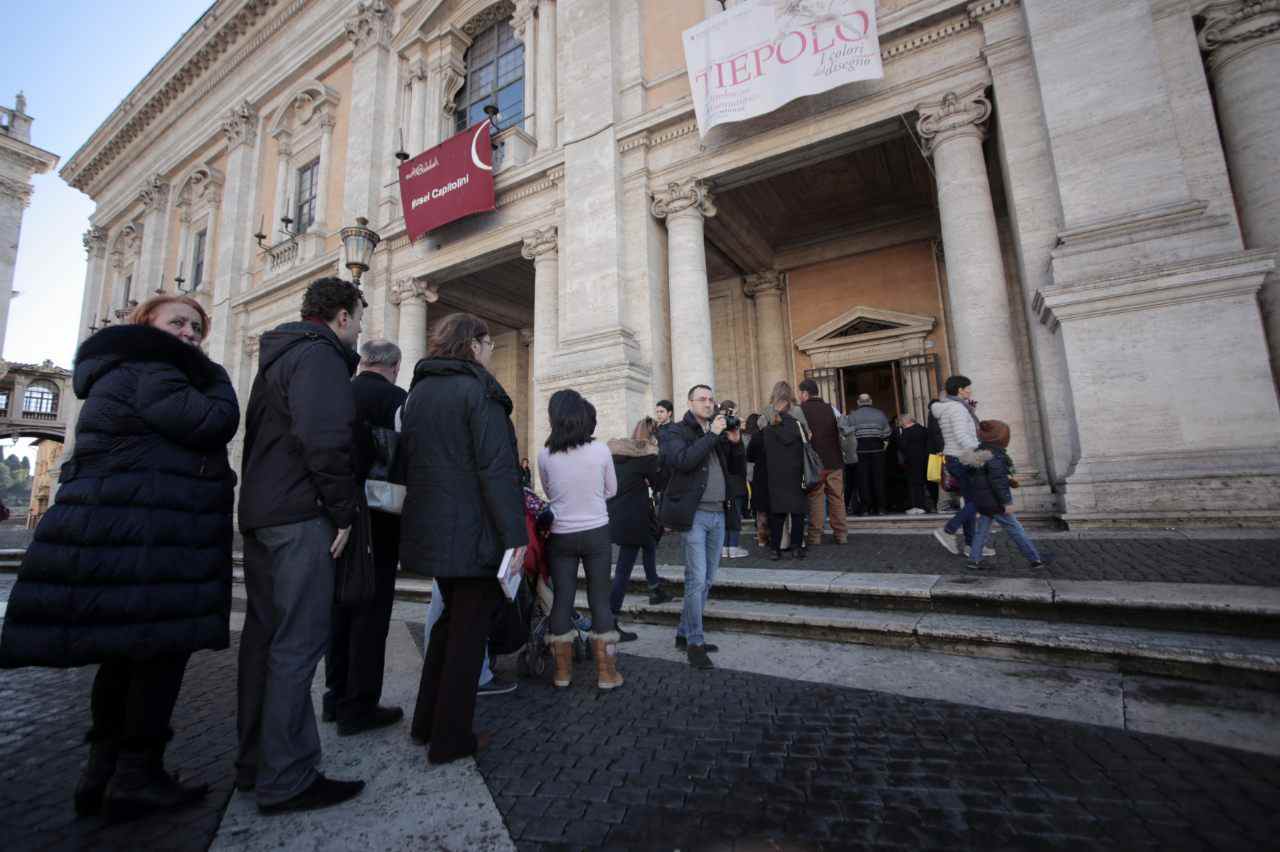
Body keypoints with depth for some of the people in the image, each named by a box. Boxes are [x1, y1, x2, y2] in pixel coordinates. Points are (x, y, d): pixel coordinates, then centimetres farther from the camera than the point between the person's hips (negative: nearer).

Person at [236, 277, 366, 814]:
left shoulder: (277, 356, 24)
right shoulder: (319, 354, -9)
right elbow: (325, 436, -22)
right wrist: (343, 510, -15)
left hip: (259, 513, 10)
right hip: (300, 517, -10)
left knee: (264, 636, 15)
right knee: (298, 643, -5)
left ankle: (255, 763, 27)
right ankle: (287, 780, 3)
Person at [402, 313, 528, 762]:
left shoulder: (418, 391, 13)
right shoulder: (479, 390, -13)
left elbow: (407, 459, 16)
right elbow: (497, 468, -21)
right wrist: (514, 532, -21)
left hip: (430, 528, 8)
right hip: (475, 531, -8)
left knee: (451, 619, 24)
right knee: (469, 630, 7)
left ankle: (427, 721, 34)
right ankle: (450, 738, 20)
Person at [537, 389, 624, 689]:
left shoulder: (545, 455, -9)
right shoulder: (601, 451, -9)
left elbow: (549, 493, 6)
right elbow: (611, 490, 4)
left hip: (560, 536, 1)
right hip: (596, 533, 0)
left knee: (562, 599, 11)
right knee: (600, 599, 8)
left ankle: (563, 670, 22)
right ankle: (606, 671, 15)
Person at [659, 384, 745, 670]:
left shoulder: (719, 433, 15)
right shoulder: (676, 432, -1)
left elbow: (739, 471, 15)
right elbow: (683, 461, -21)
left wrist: (736, 442, 0)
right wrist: (712, 434, -17)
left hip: (718, 514, 7)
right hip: (695, 515, -6)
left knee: (707, 580, 12)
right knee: (697, 579, -7)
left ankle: (684, 634, 26)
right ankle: (695, 643, 8)